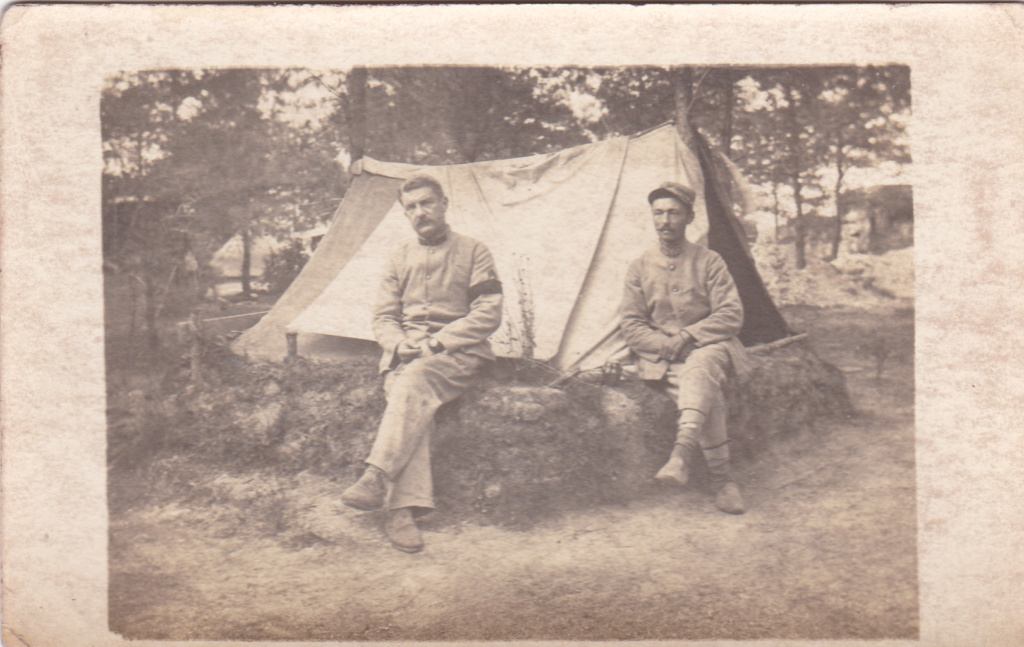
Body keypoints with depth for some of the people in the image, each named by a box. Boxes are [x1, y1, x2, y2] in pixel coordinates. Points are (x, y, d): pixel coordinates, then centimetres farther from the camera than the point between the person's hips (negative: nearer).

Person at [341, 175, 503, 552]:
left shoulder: (473, 252, 8)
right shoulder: (401, 259, 20)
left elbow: (488, 314, -1)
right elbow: (383, 317, 17)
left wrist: (438, 342, -12)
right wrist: (399, 344, -7)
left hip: (458, 353, -2)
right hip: (406, 355, 3)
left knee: (417, 378, -36)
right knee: (412, 403, -31)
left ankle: (377, 478, -45)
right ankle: (403, 509, -44)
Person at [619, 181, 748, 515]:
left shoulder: (709, 262, 5)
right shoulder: (640, 267, 8)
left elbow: (731, 316, -2)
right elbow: (630, 325, 5)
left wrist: (689, 336, -15)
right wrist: (666, 345, -12)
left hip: (710, 348, -1)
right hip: (661, 358, 1)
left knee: (699, 367, -39)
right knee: (708, 394, -31)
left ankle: (682, 452, -56)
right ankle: (722, 478, -28)